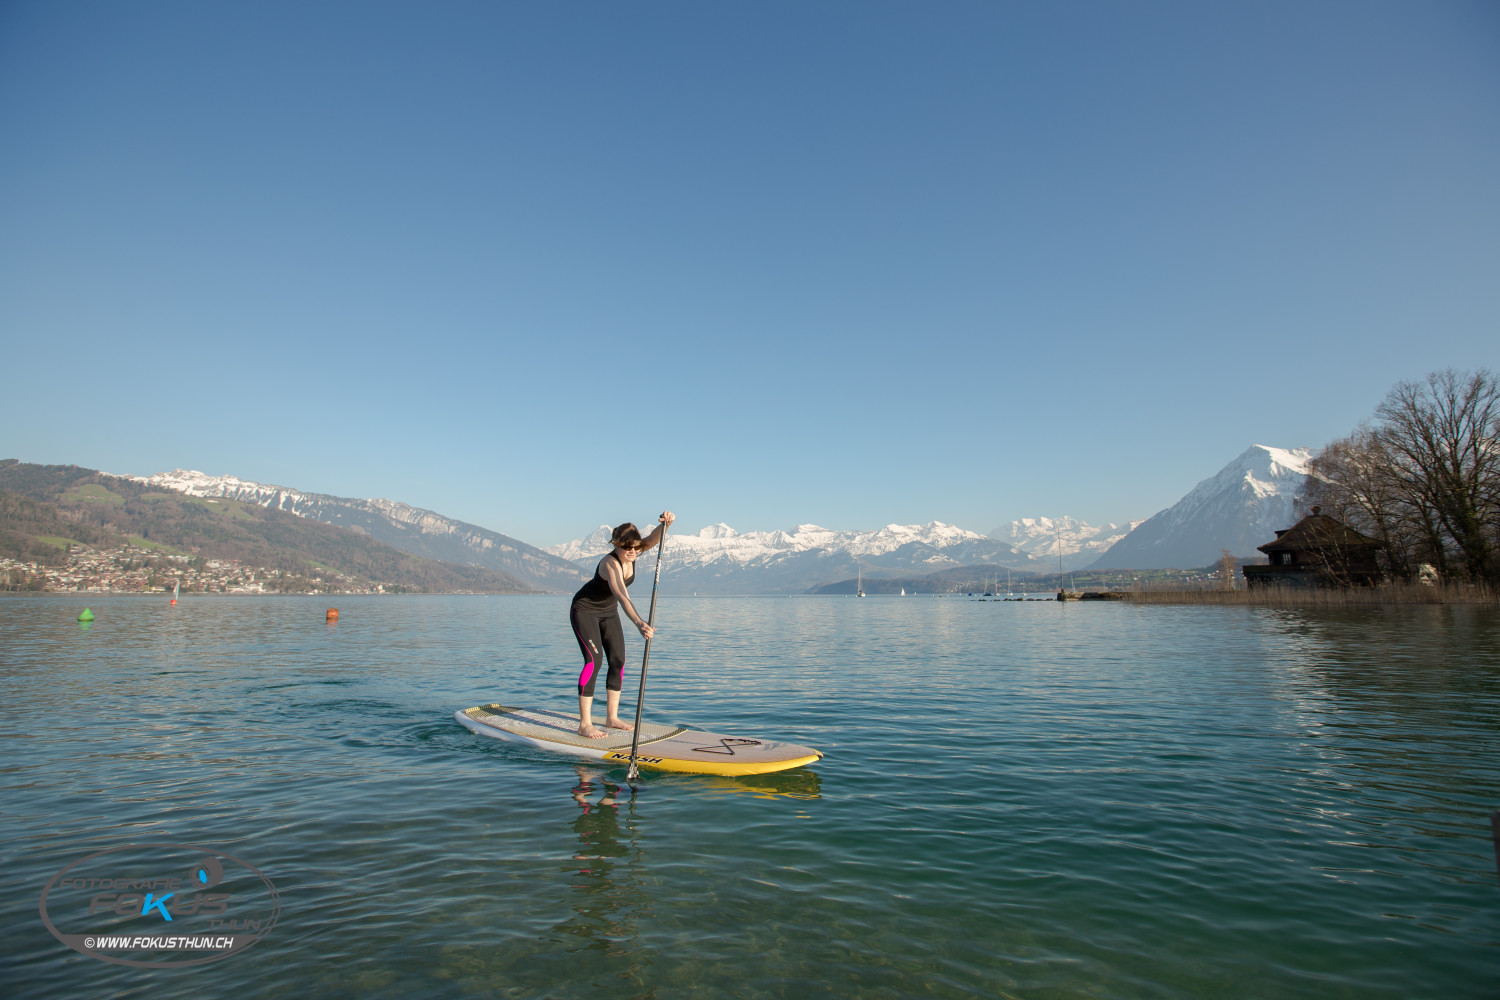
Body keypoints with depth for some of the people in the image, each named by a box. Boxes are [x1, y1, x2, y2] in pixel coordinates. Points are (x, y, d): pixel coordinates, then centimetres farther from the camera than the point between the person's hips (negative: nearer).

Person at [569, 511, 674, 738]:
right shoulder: (610, 563, -34)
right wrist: (639, 623, -62)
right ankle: (584, 724, -15)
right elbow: (621, 596, -48)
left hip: (609, 612, 8)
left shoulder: (631, 554, -12)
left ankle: (612, 717, 12)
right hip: (584, 611, -8)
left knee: (618, 661, 3)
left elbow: (654, 539, -28)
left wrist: (665, 523, -50)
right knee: (594, 659, -18)